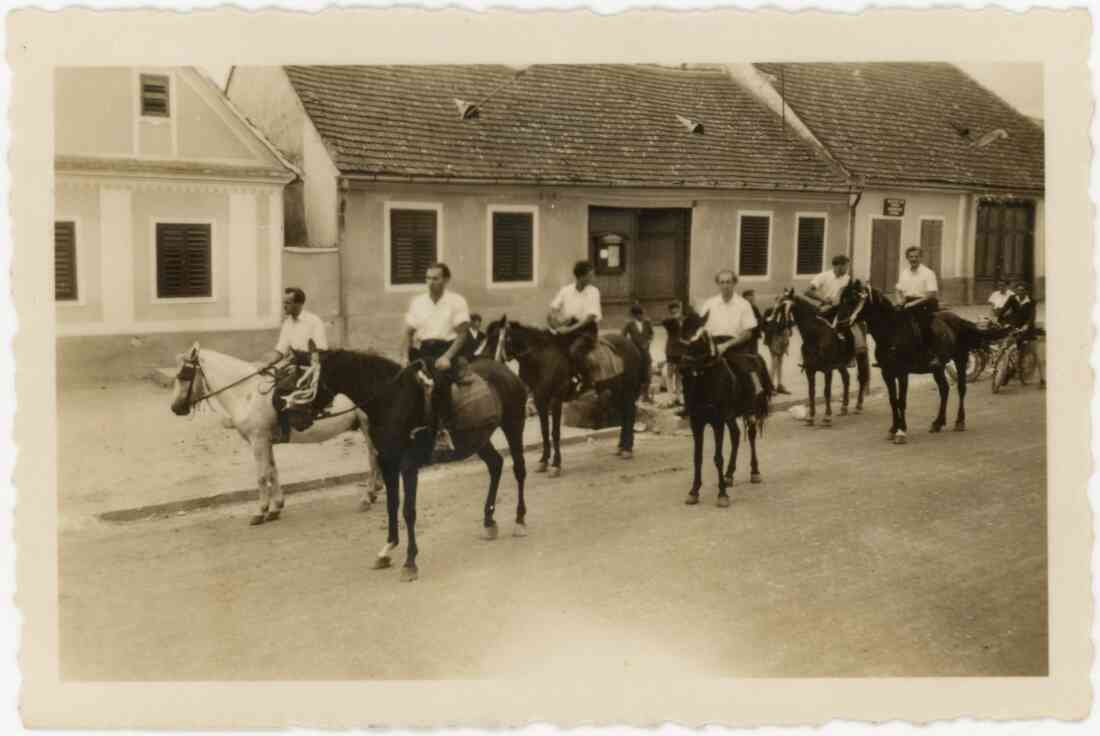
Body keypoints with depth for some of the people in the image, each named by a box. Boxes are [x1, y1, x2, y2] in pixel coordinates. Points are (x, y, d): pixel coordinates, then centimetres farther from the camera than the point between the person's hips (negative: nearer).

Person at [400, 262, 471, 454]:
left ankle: (442, 429, -29)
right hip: (422, 351, 5)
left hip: (447, 349, -5)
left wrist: (447, 357, -17)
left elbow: (462, 334, -5)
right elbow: (408, 333, 15)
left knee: (440, 379, -33)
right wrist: (405, 357, -1)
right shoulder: (417, 302, 15)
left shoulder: (456, 301, 3)